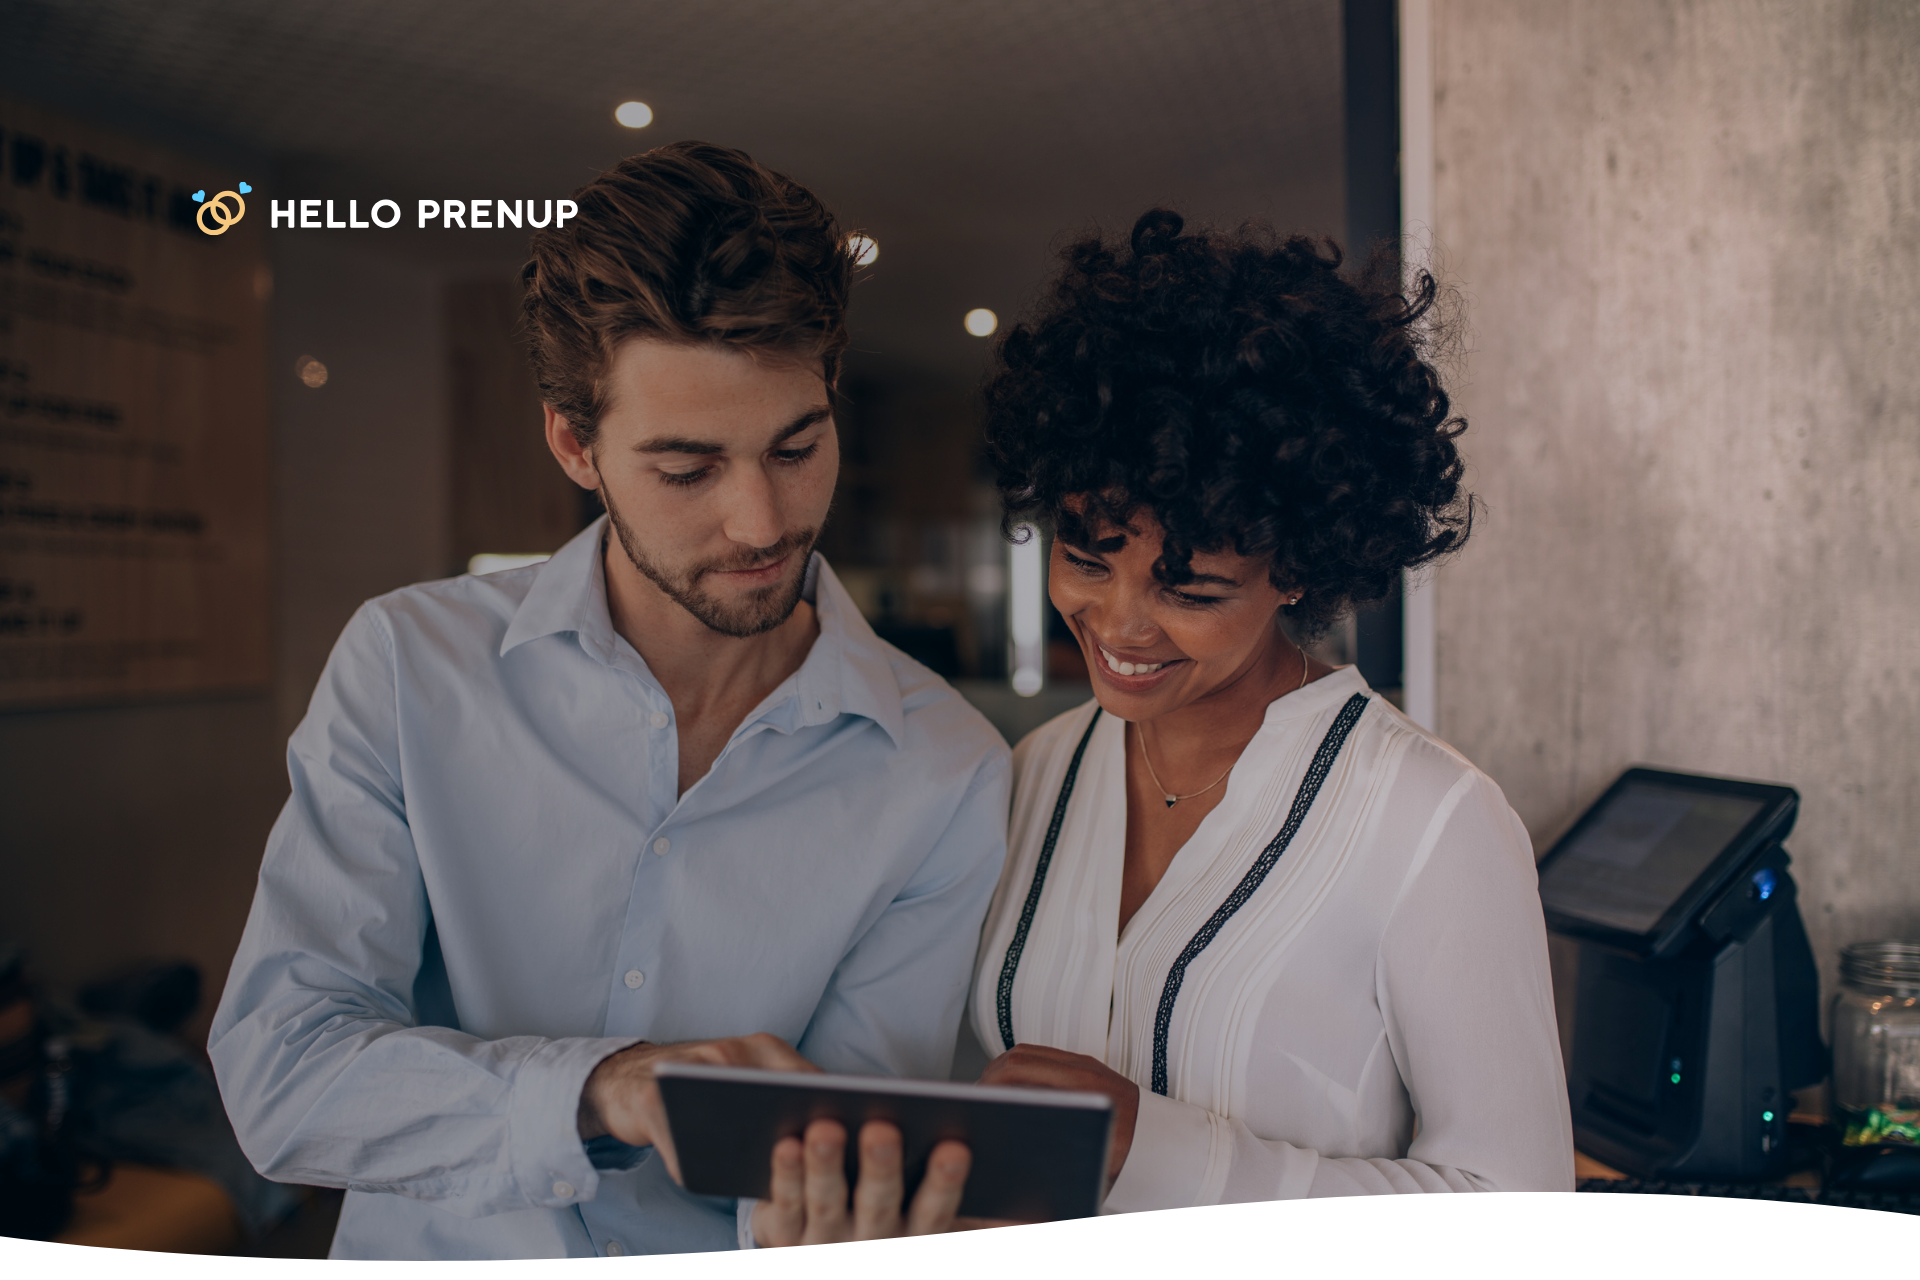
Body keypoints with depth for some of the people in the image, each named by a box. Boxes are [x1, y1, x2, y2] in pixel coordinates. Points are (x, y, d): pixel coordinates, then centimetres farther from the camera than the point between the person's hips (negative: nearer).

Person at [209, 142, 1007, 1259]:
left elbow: (857, 1149, -6)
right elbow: (278, 1076, -11)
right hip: (434, 1259, 0)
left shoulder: (948, 776, -9)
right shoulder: (410, 668, -7)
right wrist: (593, 1090, -25)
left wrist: (814, 1231, -27)